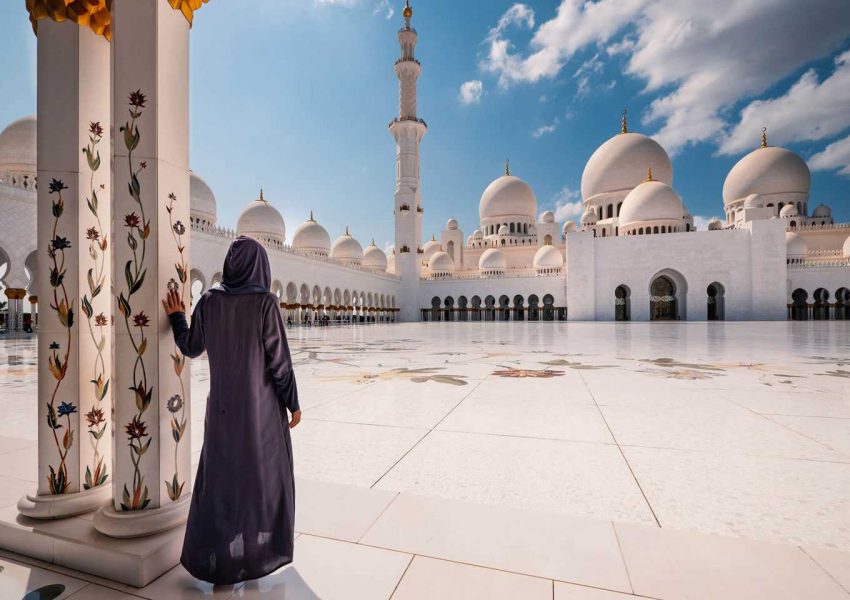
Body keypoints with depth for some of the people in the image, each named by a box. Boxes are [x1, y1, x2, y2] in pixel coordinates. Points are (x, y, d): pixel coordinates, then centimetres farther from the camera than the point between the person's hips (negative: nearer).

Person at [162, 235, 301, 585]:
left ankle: (210, 555, 28)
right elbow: (279, 359, -16)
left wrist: (176, 317, 26)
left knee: (219, 474, 19)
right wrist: (293, 402, -6)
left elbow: (191, 348, 8)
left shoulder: (209, 301, -2)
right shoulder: (265, 303, -16)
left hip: (223, 401, 4)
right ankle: (263, 551, 26)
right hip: (262, 402, -4)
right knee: (265, 473, 13)